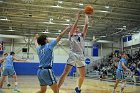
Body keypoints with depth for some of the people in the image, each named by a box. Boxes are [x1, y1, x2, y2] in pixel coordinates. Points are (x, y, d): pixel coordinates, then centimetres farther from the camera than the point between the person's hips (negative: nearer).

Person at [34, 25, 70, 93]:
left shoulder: (39, 49, 12)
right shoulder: (49, 46, -4)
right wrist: (67, 29, 11)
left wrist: (36, 39, 58)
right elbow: (59, 36, 1)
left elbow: (36, 44, 38)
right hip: (47, 71, -8)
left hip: (40, 71, 8)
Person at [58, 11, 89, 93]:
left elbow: (86, 25, 8)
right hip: (73, 55, -4)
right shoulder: (71, 35, 11)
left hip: (81, 56, 4)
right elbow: (73, 27, -10)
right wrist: (77, 19, -10)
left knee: (83, 75, 7)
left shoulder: (82, 35, 17)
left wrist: (86, 16, 11)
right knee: (65, 73, -13)